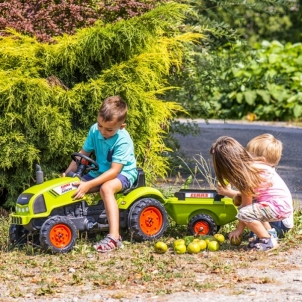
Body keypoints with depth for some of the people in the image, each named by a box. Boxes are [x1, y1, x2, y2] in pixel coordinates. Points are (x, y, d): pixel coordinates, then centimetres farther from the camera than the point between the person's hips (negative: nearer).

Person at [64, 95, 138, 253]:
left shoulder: (123, 141, -26)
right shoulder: (95, 130, -8)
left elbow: (114, 171, -30)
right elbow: (83, 153, 2)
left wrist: (88, 185, -38)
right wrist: (68, 172, -14)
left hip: (123, 174, -7)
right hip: (100, 172, 7)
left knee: (106, 188, -38)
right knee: (72, 186, -11)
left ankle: (114, 237, -44)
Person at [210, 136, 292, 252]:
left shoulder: (247, 174, -20)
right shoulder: (250, 163, 5)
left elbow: (246, 203, -12)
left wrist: (239, 229, -4)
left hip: (279, 206, -10)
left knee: (244, 214, -22)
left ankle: (268, 241, -6)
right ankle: (268, 234, 16)